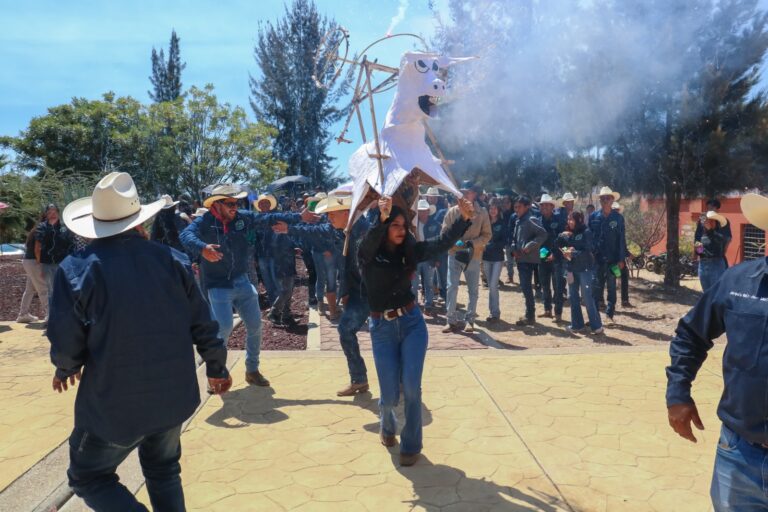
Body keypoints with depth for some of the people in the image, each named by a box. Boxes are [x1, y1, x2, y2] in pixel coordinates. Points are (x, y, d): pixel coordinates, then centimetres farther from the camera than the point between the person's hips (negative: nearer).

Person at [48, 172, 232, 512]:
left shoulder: (77, 269, -16)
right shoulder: (173, 260, -7)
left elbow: (65, 344, -12)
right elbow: (203, 325, -2)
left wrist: (65, 369, 12)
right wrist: (217, 368, 13)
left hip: (113, 402, -4)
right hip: (173, 394, 4)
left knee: (89, 477, 19)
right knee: (163, 471, 25)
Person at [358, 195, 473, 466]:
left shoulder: (411, 250, 1)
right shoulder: (368, 255, -8)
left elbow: (443, 242, -7)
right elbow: (369, 242, -31)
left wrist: (463, 218, -21)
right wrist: (381, 218, -48)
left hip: (412, 323, 2)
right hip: (382, 327, -1)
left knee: (411, 385, -7)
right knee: (390, 394, 3)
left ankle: (411, 444, 14)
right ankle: (388, 425, 39)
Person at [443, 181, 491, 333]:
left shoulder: (482, 213, -3)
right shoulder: (452, 211, 1)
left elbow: (486, 235, -1)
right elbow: (444, 232, 3)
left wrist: (472, 243, -17)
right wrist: (453, 241, -17)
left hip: (473, 256, 0)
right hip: (454, 254, 1)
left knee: (473, 289, 7)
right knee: (452, 287, -1)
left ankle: (469, 320, 19)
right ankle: (451, 320, 8)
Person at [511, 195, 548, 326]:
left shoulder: (531, 220, -12)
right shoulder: (519, 221, 15)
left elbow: (543, 234, -23)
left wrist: (529, 246, -23)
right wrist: (514, 248, 5)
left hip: (528, 259, -9)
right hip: (521, 259, 9)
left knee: (526, 287, -7)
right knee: (525, 287, 14)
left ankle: (530, 316, 0)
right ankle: (529, 314, 24)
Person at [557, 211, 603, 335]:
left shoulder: (586, 232, -8)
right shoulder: (568, 233, 9)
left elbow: (588, 251, -14)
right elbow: (557, 245, 10)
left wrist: (573, 253, -20)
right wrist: (561, 236, -6)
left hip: (585, 269, -6)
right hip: (571, 268, 6)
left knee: (587, 297, -7)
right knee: (573, 297, 10)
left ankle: (597, 326, 1)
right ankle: (576, 324, 19)